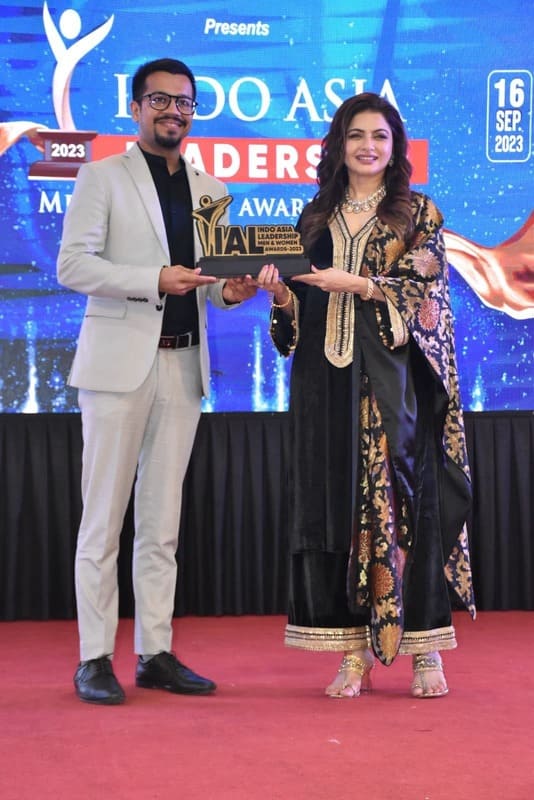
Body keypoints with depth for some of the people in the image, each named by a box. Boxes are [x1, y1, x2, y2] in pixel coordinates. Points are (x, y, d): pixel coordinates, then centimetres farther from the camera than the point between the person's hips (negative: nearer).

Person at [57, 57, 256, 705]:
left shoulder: (210, 190, 16)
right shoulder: (102, 178, 2)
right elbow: (72, 265, -8)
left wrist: (228, 291, -5)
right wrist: (156, 279, -18)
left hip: (183, 365, 5)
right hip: (120, 361, -5)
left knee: (162, 521, 7)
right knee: (103, 517, -2)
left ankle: (155, 653, 12)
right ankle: (94, 658, 3)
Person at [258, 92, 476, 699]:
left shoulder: (418, 214, 6)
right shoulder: (315, 218, 15)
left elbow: (426, 290, -6)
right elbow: (301, 308, 16)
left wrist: (356, 283, -16)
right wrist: (278, 292, -5)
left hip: (393, 379, -3)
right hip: (328, 380, 3)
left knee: (401, 498, -6)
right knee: (336, 503, 0)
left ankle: (425, 649, -1)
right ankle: (354, 653, 5)